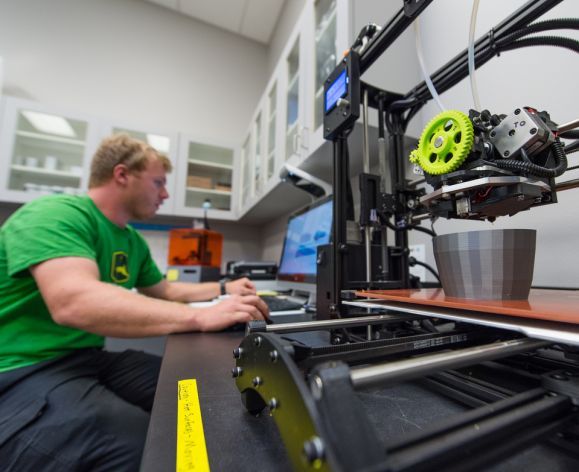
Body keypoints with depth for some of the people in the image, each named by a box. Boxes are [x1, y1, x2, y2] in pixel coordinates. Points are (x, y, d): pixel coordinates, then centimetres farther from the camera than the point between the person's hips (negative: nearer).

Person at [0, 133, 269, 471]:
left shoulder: (133, 241, 8)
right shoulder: (54, 215, -17)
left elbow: (164, 290, 20)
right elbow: (73, 302, -35)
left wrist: (224, 289, 12)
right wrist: (202, 317, -37)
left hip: (89, 358, 8)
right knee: (135, 442, -30)